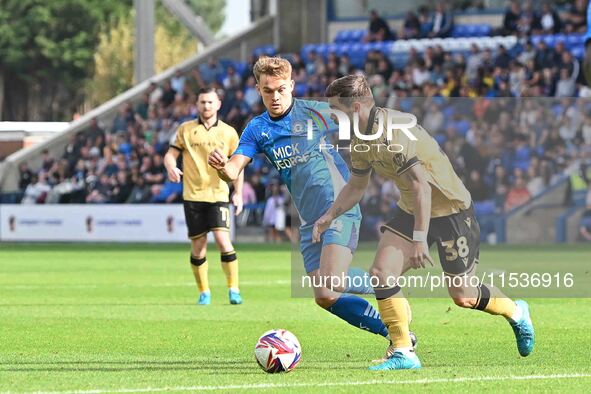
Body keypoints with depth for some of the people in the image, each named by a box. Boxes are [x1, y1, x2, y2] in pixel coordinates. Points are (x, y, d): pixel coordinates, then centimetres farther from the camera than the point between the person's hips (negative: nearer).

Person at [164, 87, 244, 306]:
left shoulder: (228, 132, 6)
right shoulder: (186, 129, 6)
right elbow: (171, 154, 5)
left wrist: (238, 193, 4)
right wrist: (171, 167, -18)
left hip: (218, 195, -1)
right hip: (192, 195, 1)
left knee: (222, 239, -17)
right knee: (198, 246, 2)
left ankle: (233, 289, -7)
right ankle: (204, 292, 17)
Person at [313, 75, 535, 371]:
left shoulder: (394, 132, -30)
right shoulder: (360, 141, -1)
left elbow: (421, 185, -32)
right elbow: (356, 187, 15)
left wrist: (420, 238, -33)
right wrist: (328, 217, 1)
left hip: (451, 210, -8)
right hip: (410, 210, 8)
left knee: (462, 297, 2)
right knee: (381, 272, -12)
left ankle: (516, 313, 32)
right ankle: (403, 353, -5)